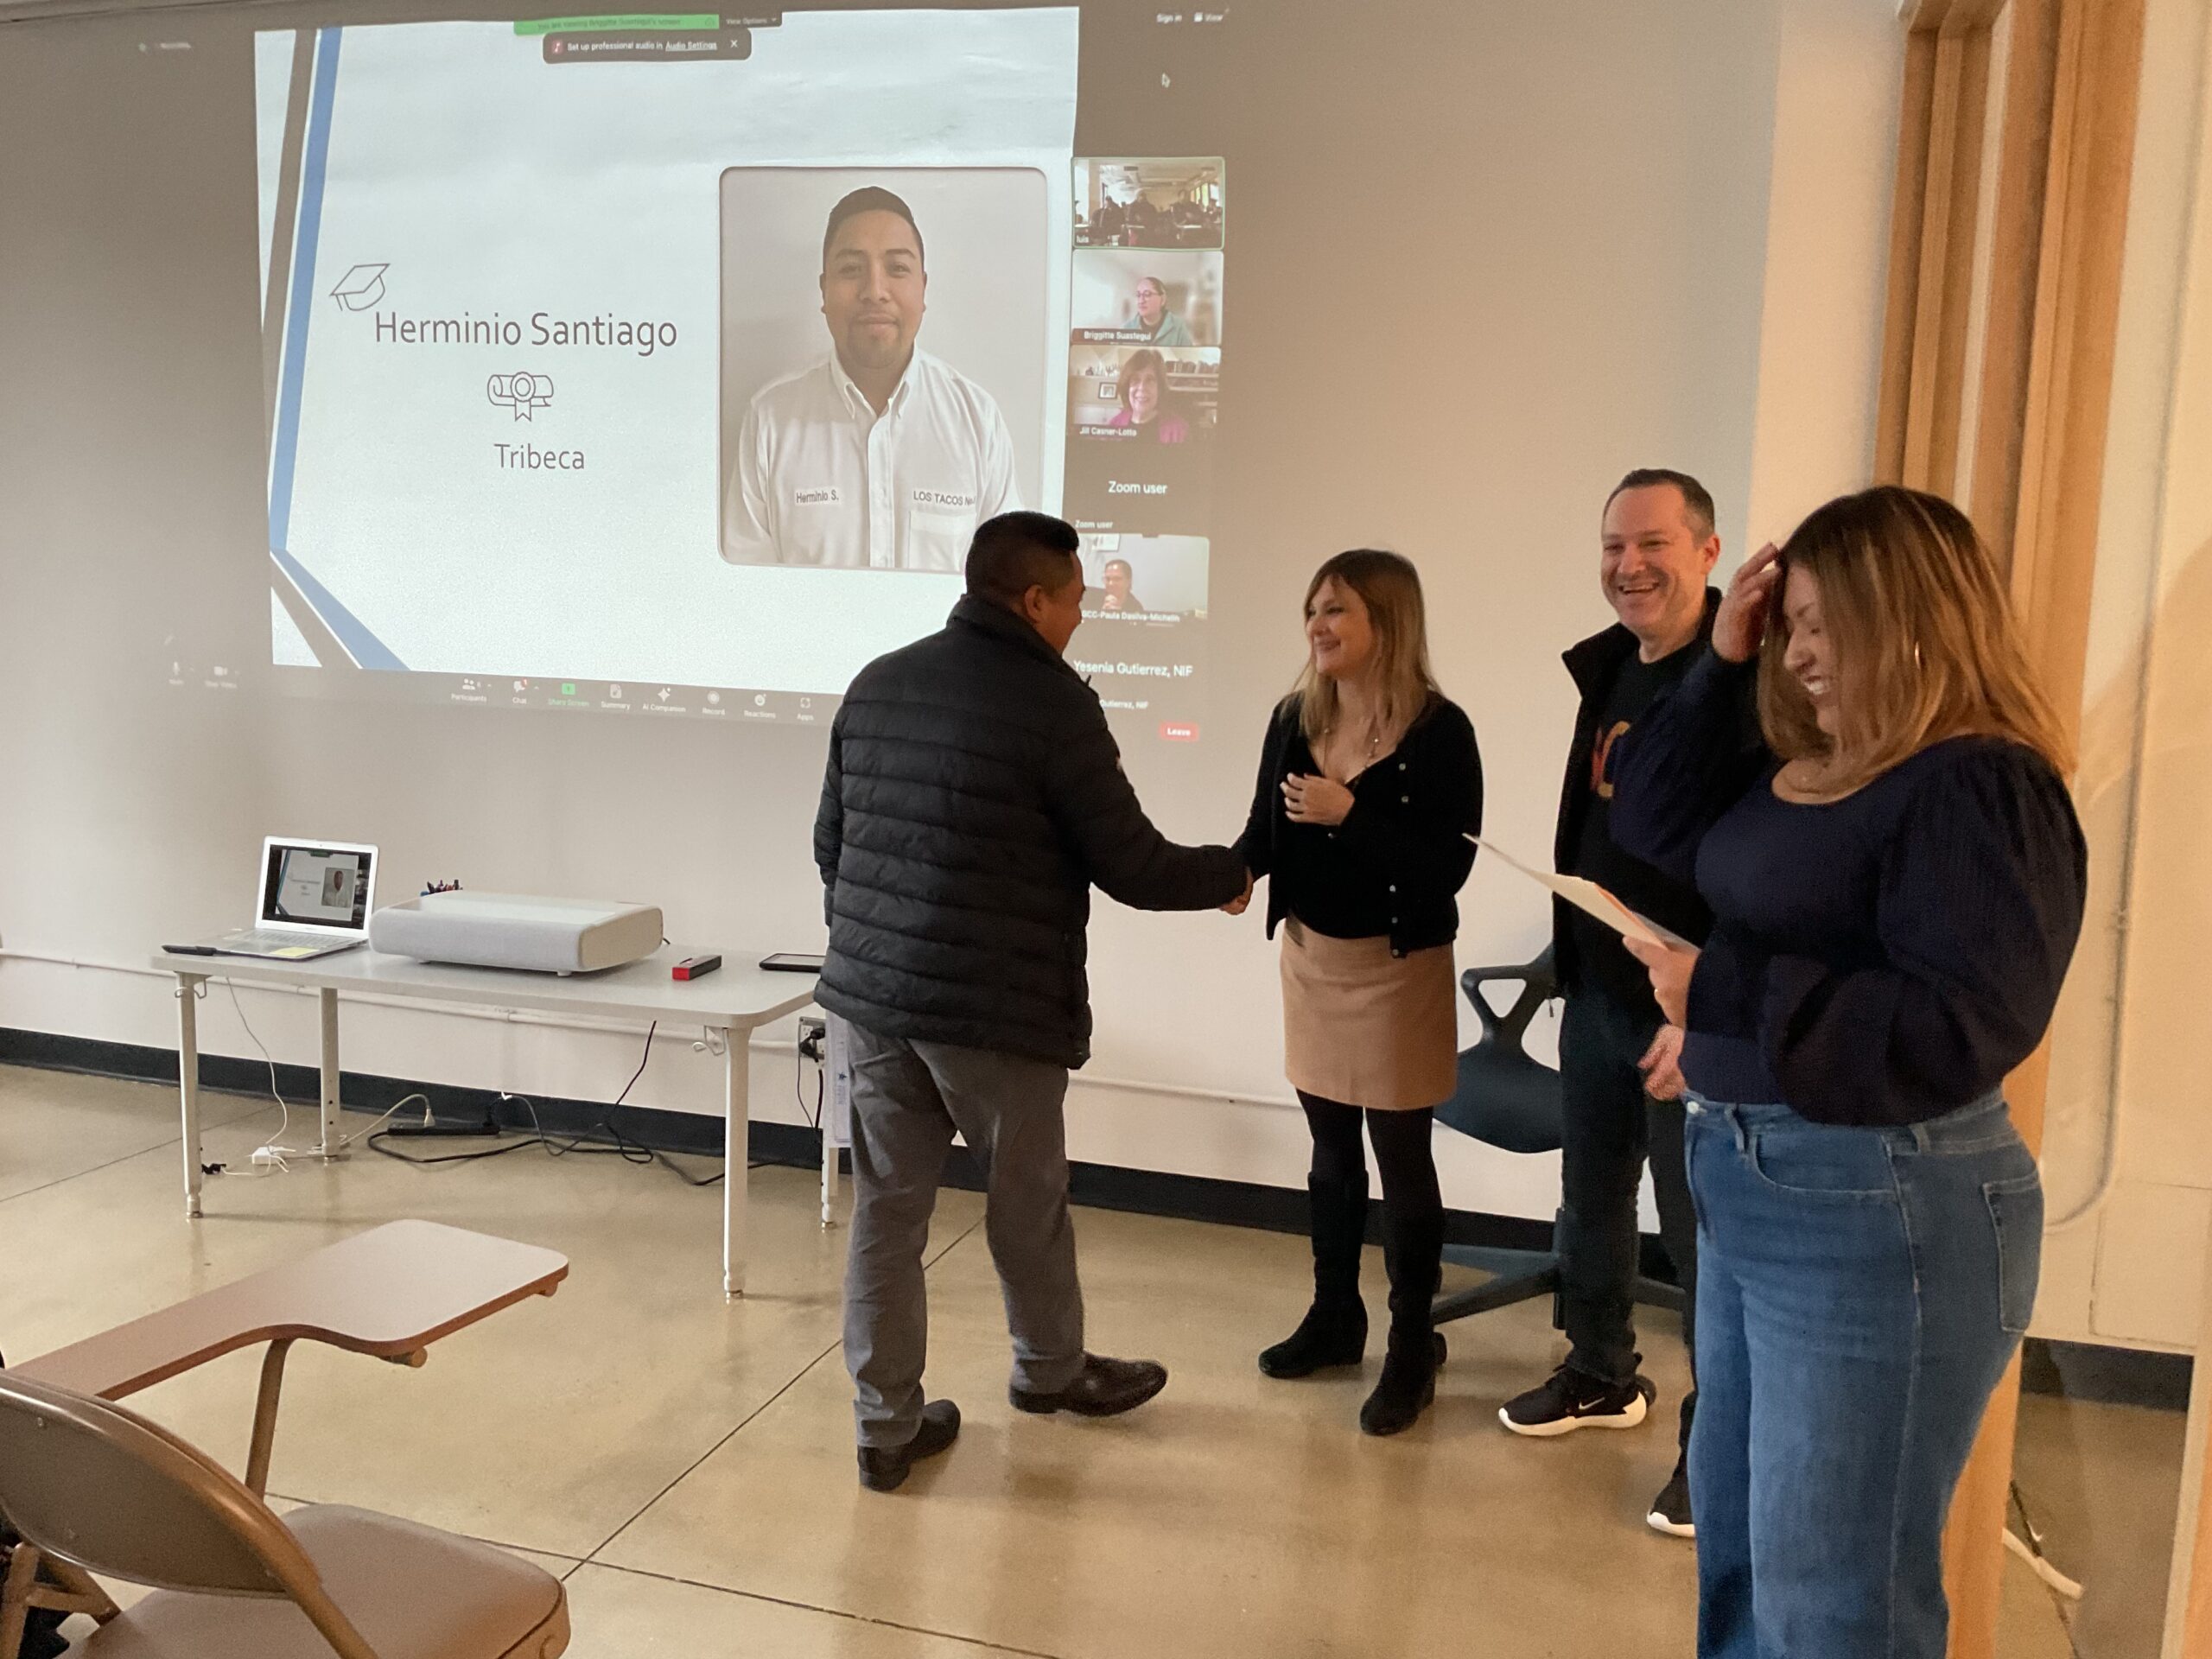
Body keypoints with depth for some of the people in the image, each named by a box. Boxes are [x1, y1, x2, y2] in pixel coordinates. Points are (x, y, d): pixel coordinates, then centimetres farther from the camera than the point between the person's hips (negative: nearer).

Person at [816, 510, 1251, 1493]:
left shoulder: (878, 685, 8)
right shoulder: (1052, 702, -12)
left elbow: (831, 842, 14)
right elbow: (1132, 867, -10)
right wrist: (1231, 874, 8)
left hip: (871, 995, 6)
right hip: (994, 1009, -5)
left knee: (886, 1208, 11)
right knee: (1027, 1204, 16)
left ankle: (886, 1425, 19)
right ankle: (1050, 1370, 38)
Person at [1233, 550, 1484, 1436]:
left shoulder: (1439, 730, -16)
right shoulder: (1294, 718, 1)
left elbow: (1447, 867, -20)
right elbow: (1266, 829, 2)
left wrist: (1347, 815, -27)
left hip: (1398, 965, -5)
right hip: (1310, 954, 5)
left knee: (1402, 1159, 4)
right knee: (1331, 1150, 16)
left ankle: (1412, 1347, 18)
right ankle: (1335, 1315, 32)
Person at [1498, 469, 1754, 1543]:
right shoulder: (1609, 668, 9)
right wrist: (1573, 960, 17)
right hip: (1595, 993, 8)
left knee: (1701, 1231, 3)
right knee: (1589, 1201, 20)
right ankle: (1602, 1376, 39)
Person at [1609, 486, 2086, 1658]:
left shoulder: (1980, 788, -19)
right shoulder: (1804, 771, 8)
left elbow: (1960, 1030, -27)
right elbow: (1659, 831, 15)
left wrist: (1724, 992, -25)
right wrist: (1720, 668, 4)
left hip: (1879, 1211, -9)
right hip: (1748, 1179, 10)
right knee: (1737, 1541, 23)